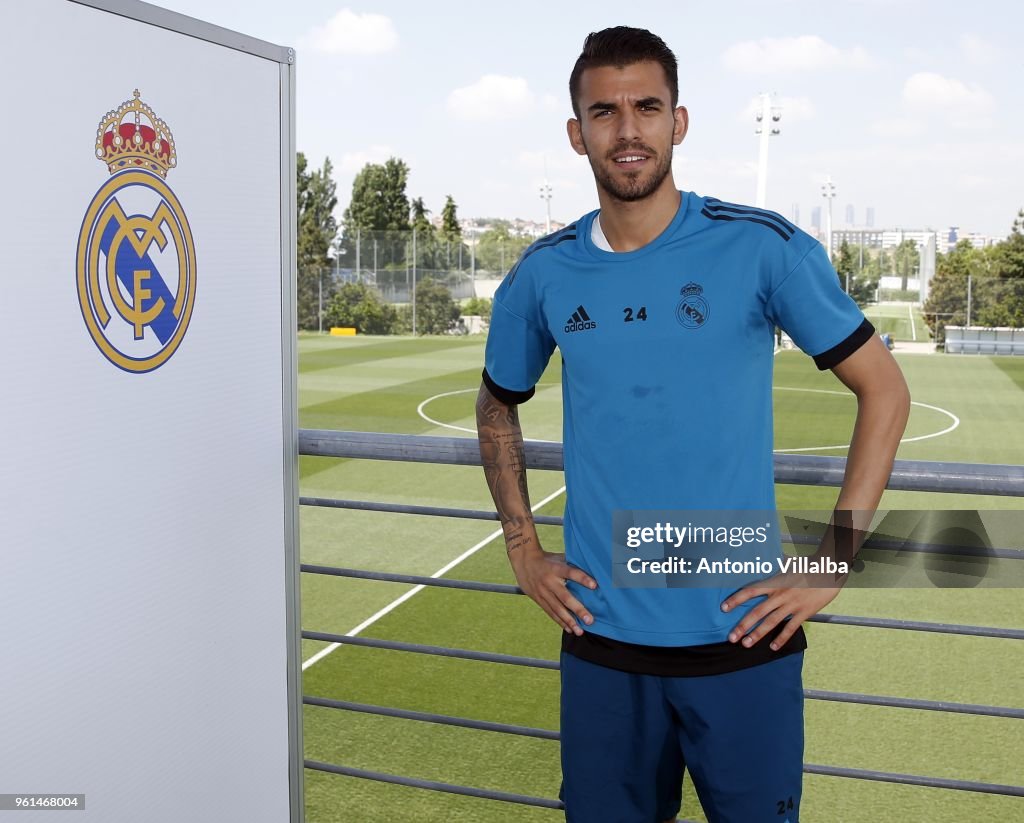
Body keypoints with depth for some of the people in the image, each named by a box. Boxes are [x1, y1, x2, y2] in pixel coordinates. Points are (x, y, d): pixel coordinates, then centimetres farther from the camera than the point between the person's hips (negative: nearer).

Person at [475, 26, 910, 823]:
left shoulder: (761, 248, -8)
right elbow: (498, 406, 16)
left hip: (742, 637, -2)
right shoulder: (544, 274, 0)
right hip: (601, 642, 3)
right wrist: (523, 547, 7)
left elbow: (884, 389, -2)